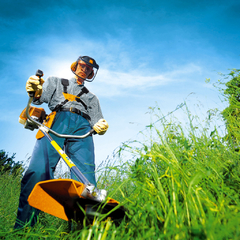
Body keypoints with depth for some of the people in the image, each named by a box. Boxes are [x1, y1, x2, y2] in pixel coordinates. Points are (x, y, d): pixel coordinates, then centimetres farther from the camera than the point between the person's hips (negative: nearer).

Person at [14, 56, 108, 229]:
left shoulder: (91, 97, 37)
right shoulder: (57, 82, 34)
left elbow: (96, 121, 23)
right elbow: (40, 97, 16)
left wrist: (101, 126, -3)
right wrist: (34, 90, -9)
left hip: (82, 128, 2)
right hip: (58, 120, -1)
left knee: (85, 175, -20)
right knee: (38, 170, -21)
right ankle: (22, 226, -16)